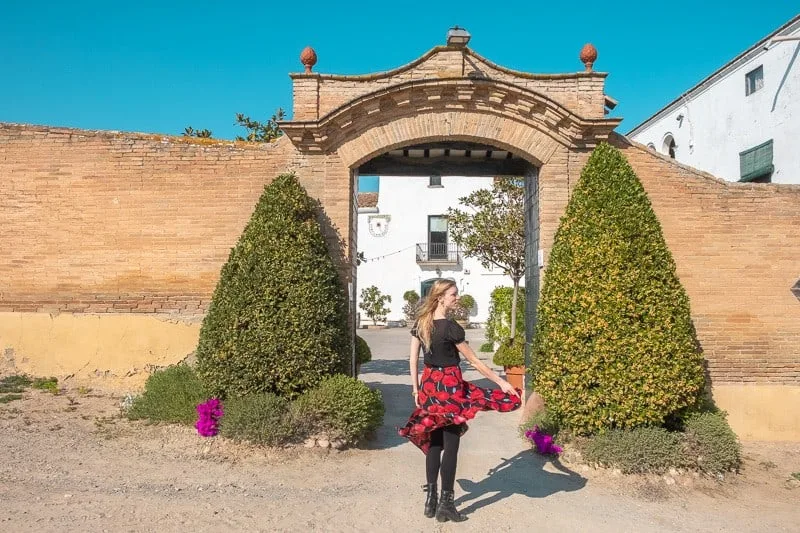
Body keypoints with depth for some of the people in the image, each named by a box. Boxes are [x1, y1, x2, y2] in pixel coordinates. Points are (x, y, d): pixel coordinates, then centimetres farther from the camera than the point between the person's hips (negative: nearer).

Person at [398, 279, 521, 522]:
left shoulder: (420, 323, 4)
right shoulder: (451, 327, -16)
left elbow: (412, 359, 7)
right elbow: (474, 361, -11)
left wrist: (416, 389, 14)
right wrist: (501, 382, -4)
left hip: (429, 386, 7)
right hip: (449, 386, -7)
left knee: (434, 443, 15)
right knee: (450, 445, 2)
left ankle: (431, 500, 21)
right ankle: (445, 505, 8)